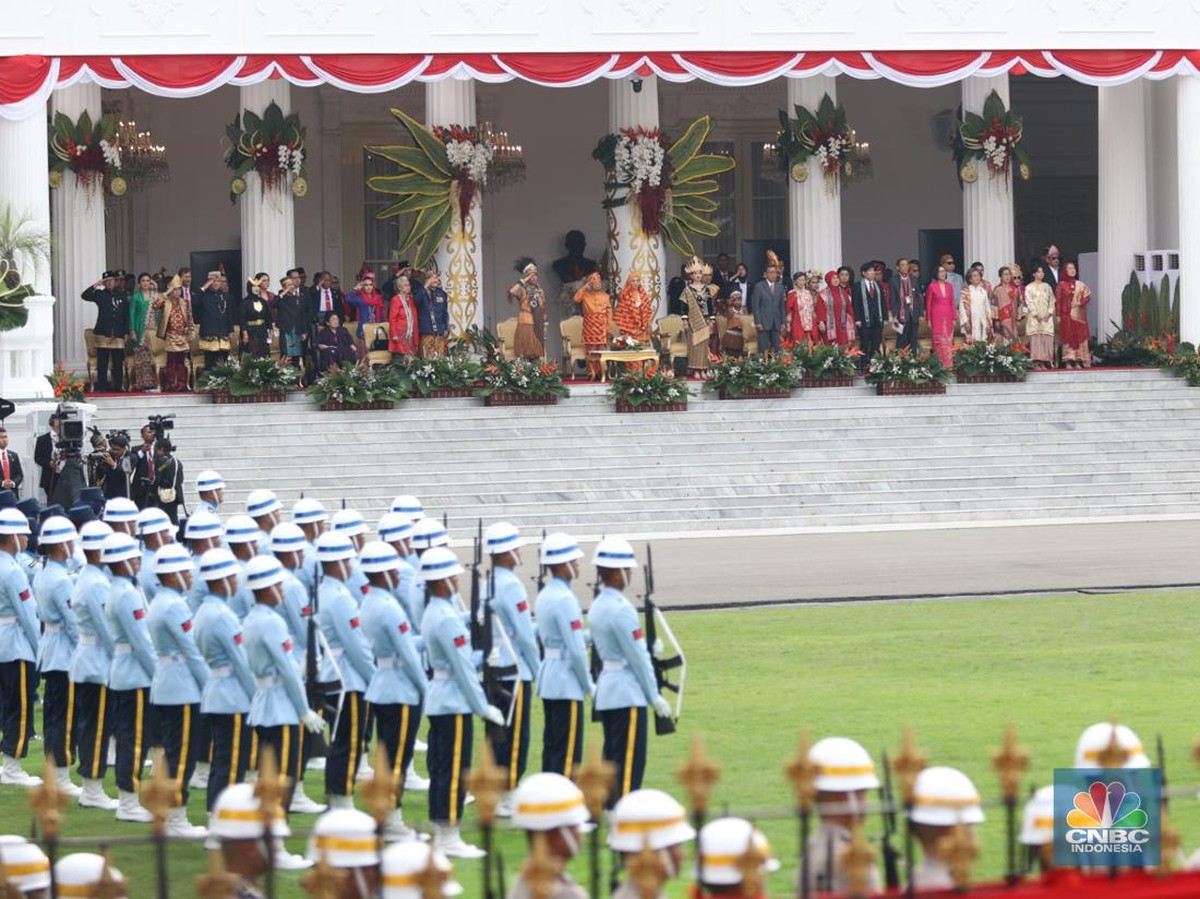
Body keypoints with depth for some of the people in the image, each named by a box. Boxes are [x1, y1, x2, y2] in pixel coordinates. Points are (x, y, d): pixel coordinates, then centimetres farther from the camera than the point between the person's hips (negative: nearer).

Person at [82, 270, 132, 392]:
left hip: (118, 335, 1)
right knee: (102, 362, -2)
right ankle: (102, 386, 1)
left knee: (118, 362, 1)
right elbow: (85, 296, -8)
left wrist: (127, 332, 5)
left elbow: (126, 315, 9)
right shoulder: (100, 294, 6)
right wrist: (96, 285, -13)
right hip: (103, 333, -1)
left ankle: (117, 386, 7)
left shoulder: (122, 295, 9)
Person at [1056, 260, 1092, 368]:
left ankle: (1078, 361, -1)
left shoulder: (1080, 285, 9)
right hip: (1066, 314, -2)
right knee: (1068, 336, -5)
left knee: (1079, 336, -2)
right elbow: (1058, 300, 0)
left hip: (1078, 314, 2)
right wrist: (1058, 315, -6)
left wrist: (1079, 303, -12)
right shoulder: (1062, 285, 3)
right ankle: (1068, 362, -6)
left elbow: (1087, 297, 7)